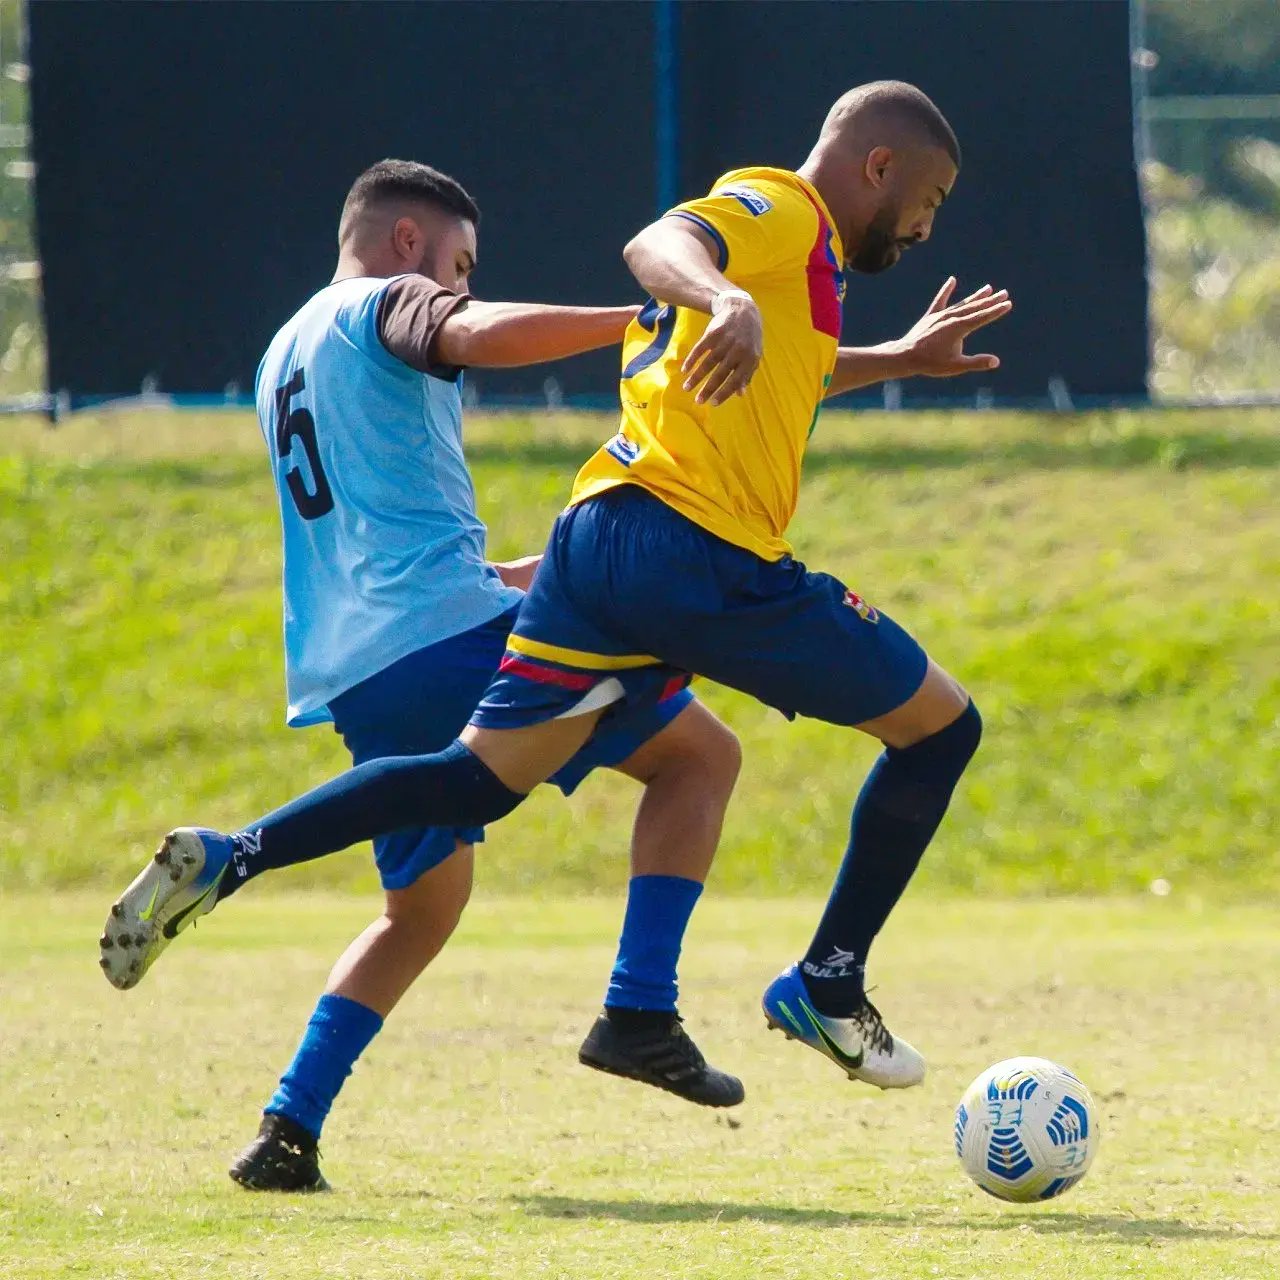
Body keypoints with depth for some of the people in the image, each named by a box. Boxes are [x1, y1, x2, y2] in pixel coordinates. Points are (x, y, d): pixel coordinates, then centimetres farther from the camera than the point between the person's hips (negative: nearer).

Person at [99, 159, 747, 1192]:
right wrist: (635, 321, -19)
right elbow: (481, 339, -22)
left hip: (352, 676, 8)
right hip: (451, 630, -8)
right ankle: (639, 1012, -12)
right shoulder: (387, 305, 3)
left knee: (421, 910, 22)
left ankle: (290, 1128, 6)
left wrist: (532, 570, 40)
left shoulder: (283, 357, 29)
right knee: (700, 752, 2)